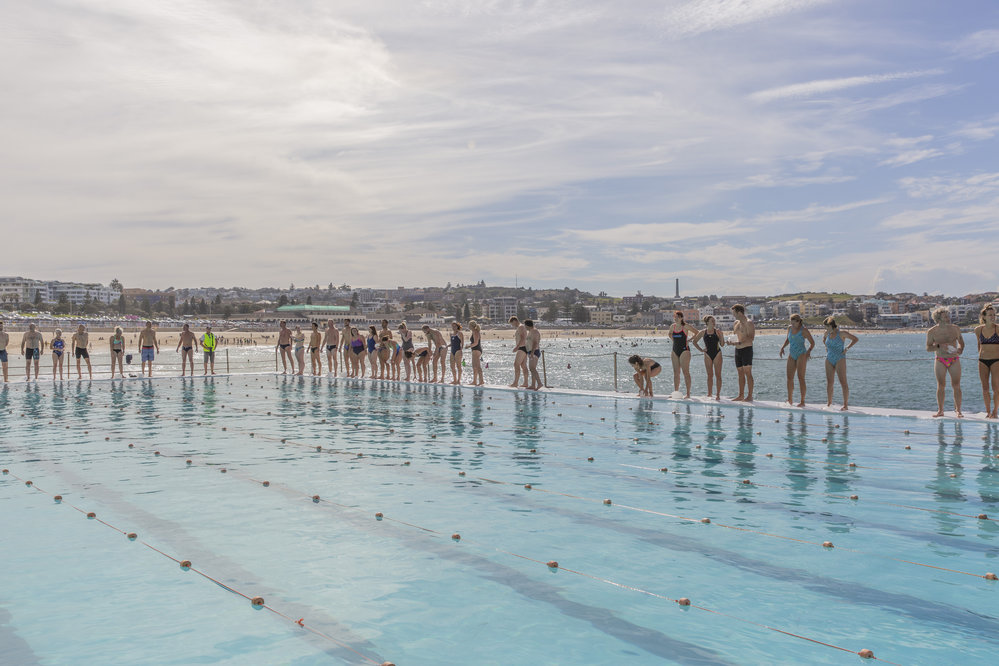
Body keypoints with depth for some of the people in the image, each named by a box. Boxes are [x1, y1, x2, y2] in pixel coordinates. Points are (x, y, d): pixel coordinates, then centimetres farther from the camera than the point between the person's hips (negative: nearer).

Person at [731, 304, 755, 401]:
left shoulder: (749, 323, -11)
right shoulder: (736, 323, 14)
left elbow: (751, 338, -19)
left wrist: (739, 343, -30)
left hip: (746, 349, -8)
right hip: (738, 350, 8)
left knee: (748, 373, -7)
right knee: (740, 373, 10)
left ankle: (750, 396, -5)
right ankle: (741, 395, 15)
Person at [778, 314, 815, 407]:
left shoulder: (804, 330, -9)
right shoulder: (790, 328, 7)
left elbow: (812, 343, -5)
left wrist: (809, 351, -21)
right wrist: (783, 347, 9)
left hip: (801, 355, -5)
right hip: (791, 355, 6)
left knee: (801, 378, -10)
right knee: (790, 378, 5)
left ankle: (802, 401, -8)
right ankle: (790, 399, 19)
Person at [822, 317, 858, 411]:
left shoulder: (841, 333, -11)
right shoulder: (827, 333, 5)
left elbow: (855, 339, -6)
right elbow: (823, 337, 30)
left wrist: (847, 348, -10)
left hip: (840, 360, -5)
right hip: (829, 360, 5)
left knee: (843, 382, -9)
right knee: (829, 382, 8)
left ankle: (845, 405, -8)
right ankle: (829, 402, 23)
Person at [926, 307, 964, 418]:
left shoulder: (955, 329, 5)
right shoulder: (932, 332, -1)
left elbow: (961, 342, 17)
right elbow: (928, 347, 1)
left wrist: (960, 349, -4)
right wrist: (939, 347, -17)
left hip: (954, 360, 1)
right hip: (940, 361, -1)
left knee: (956, 385, -3)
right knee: (940, 386, 2)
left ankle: (958, 410, 3)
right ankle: (940, 410, 9)